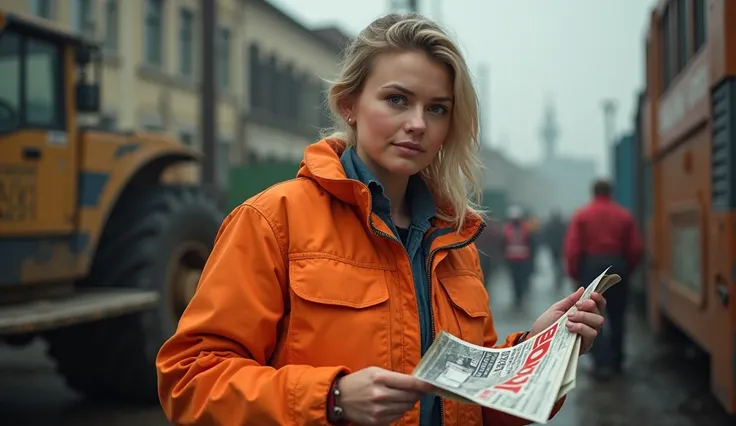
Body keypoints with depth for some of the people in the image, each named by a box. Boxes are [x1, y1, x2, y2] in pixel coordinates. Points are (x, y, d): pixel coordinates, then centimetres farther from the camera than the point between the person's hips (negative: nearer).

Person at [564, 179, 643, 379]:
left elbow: (572, 248, -9)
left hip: (591, 265, -2)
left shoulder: (581, 215, -1)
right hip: (617, 265, 2)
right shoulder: (624, 215, 4)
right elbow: (636, 248, 1)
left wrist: (574, 272, 2)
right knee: (617, 315, 13)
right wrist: (627, 269, 14)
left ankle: (602, 362, -9)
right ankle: (616, 361, 19)